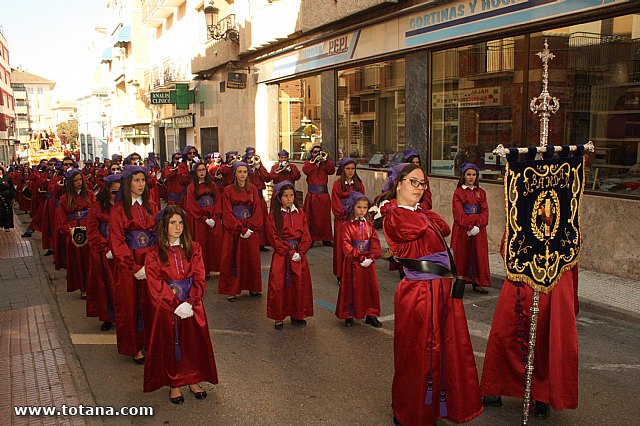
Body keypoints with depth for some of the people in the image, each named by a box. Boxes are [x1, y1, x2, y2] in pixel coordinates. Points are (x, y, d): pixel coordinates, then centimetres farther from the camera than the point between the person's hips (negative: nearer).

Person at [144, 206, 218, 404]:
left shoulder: (194, 248, 3)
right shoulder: (154, 254, -4)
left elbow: (199, 279, -2)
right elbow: (156, 286, -9)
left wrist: (189, 303, -16)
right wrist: (176, 305, -17)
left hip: (192, 305, 2)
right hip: (166, 306, -2)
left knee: (194, 341, 6)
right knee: (170, 343, 3)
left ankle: (193, 380, 24)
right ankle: (174, 384, 19)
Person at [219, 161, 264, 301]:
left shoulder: (253, 189, 6)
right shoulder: (228, 191, -3)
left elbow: (257, 210, 1)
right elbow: (228, 214, -8)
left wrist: (251, 228, -11)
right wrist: (240, 229, -16)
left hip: (250, 230, 3)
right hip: (232, 231, -3)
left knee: (252, 258, 7)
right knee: (233, 259, 1)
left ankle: (253, 288, 18)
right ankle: (232, 290, 8)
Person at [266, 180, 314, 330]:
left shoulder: (300, 214, 7)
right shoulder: (273, 216, -3)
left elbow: (306, 236, 3)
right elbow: (275, 239, -8)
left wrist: (300, 252, -11)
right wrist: (290, 252, -14)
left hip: (299, 255, 3)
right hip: (281, 256, -3)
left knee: (299, 285, 6)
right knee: (279, 286, -3)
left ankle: (297, 315, 21)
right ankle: (279, 317, 10)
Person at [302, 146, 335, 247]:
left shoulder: (326, 163, 13)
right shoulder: (308, 163, 10)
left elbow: (331, 171, -8)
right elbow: (305, 170, -12)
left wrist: (324, 160, -15)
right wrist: (314, 161, -16)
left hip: (324, 194, 2)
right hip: (312, 195, -1)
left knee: (325, 216, 3)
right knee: (311, 217, -2)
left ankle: (326, 239, 10)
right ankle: (310, 239, 2)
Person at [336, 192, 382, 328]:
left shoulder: (369, 224, 7)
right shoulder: (347, 225, -7)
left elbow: (375, 241, 2)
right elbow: (346, 245, -13)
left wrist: (371, 257, -12)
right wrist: (360, 258, -17)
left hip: (368, 262, 4)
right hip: (353, 263, -4)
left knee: (371, 288, 8)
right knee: (352, 288, 4)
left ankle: (371, 315, 21)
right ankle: (348, 316, 17)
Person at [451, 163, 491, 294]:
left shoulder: (481, 192, 10)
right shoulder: (458, 192, 0)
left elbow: (485, 212, 2)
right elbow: (459, 213, -9)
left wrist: (477, 226, -14)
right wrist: (469, 226, -18)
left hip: (478, 230, 3)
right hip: (462, 229, -3)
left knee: (478, 255, 3)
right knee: (462, 255, -1)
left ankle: (477, 283, 9)